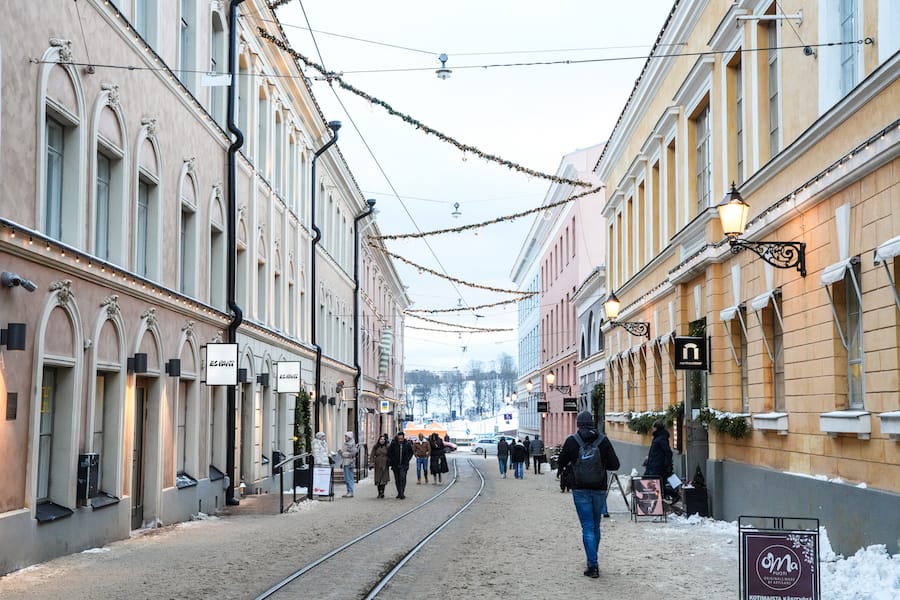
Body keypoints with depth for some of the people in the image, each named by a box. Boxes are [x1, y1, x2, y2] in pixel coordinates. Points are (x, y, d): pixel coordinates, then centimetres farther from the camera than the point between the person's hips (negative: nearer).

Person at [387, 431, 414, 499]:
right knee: (397, 480, 8)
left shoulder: (407, 444, -4)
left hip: (404, 465, -2)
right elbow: (389, 452, 7)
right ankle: (399, 493, 19)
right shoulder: (393, 444, -5)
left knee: (402, 478, -15)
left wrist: (407, 459, 4)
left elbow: (411, 452, 12)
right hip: (395, 465, 2)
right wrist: (391, 460, 1)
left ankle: (402, 493, -16)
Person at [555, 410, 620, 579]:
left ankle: (593, 566, -8)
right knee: (596, 526, 17)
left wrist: (563, 467, 23)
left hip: (580, 490, -2)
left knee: (587, 527, -1)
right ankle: (593, 561, 27)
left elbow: (561, 464, 1)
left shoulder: (571, 441, -6)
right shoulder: (603, 440, -3)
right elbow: (615, 465, -4)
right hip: (600, 489, 2)